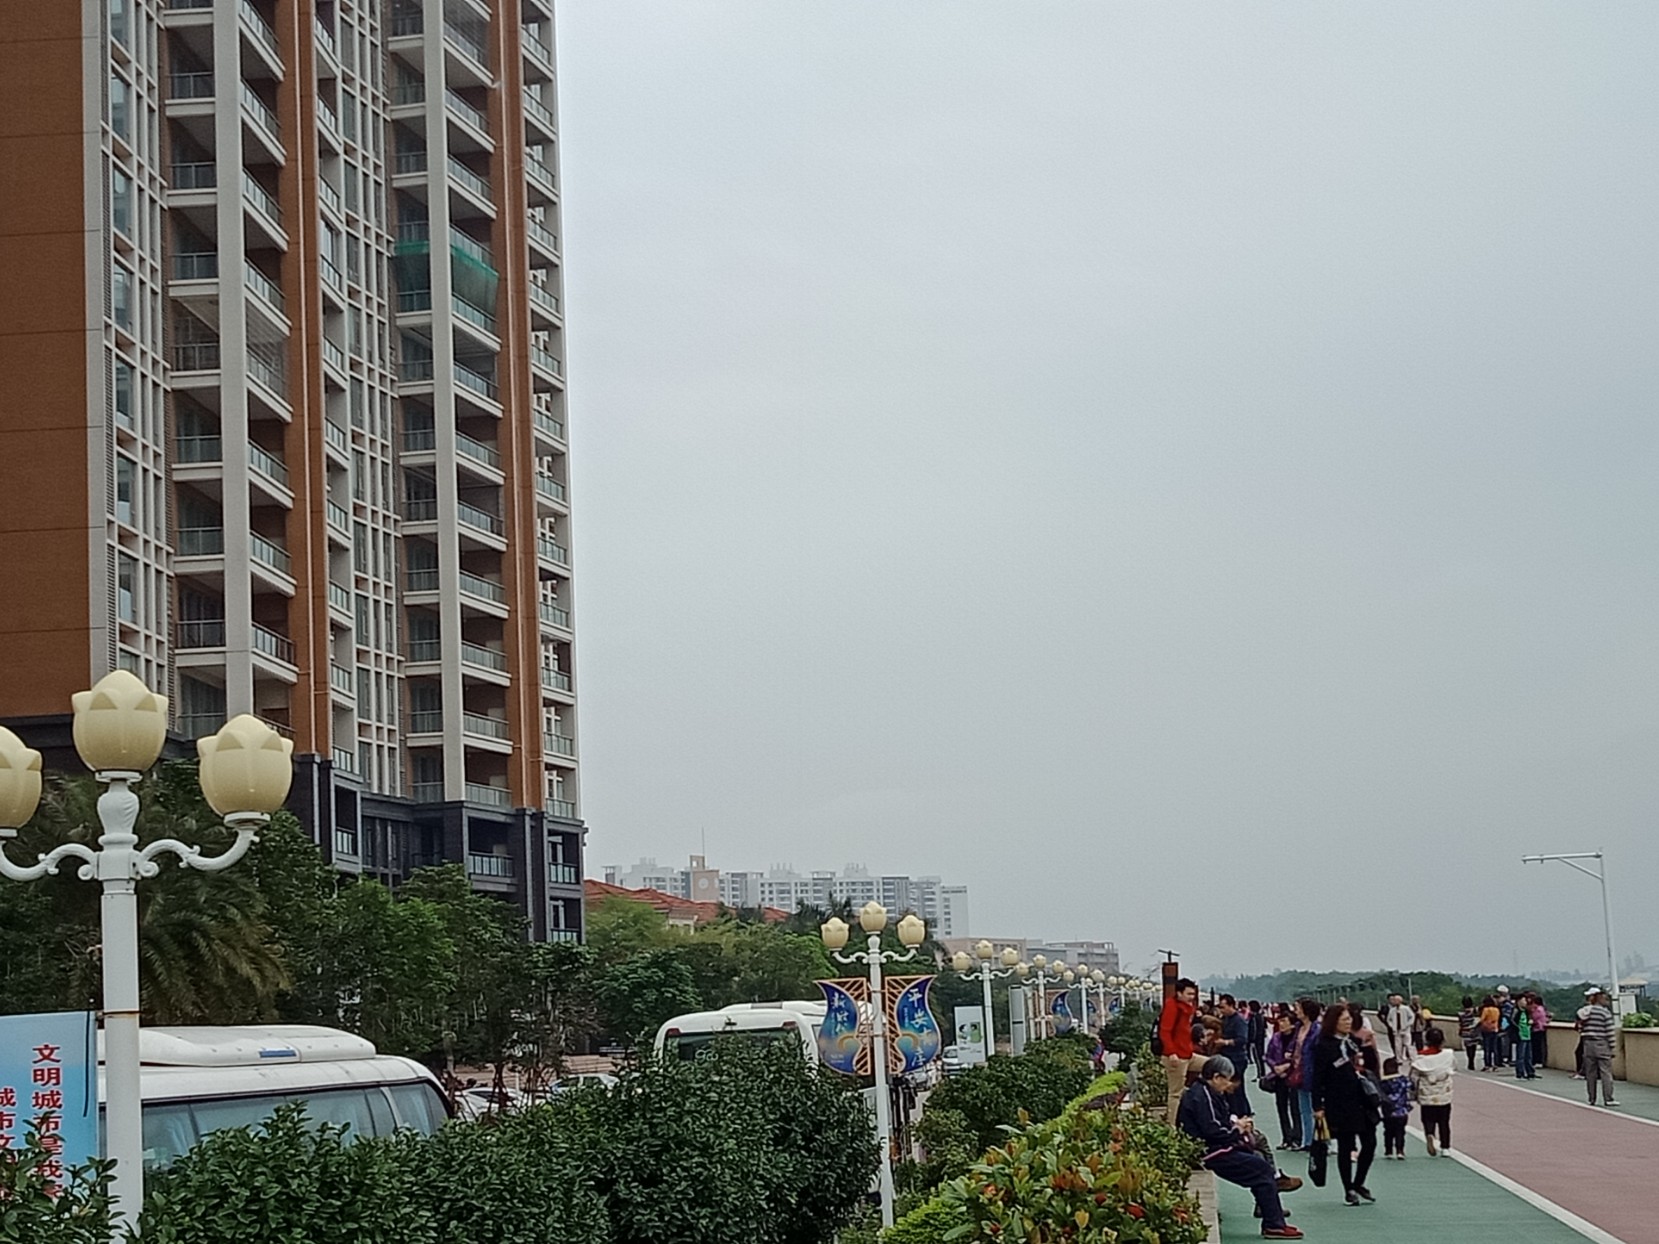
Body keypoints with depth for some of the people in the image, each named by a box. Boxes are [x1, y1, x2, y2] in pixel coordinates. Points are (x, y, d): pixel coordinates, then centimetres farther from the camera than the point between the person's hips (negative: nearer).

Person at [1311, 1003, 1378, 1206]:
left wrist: (1368, 1048, 5)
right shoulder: (1324, 1046, -8)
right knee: (1345, 1146, 2)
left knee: (1369, 1143, 5)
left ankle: (1358, 1184, 22)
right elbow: (1318, 1078, -10)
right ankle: (1349, 1190, 14)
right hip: (1340, 1104, -6)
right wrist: (1318, 1106, -13)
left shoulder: (1355, 1042, 11)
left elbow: (1369, 1067, 19)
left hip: (1362, 1101, 6)